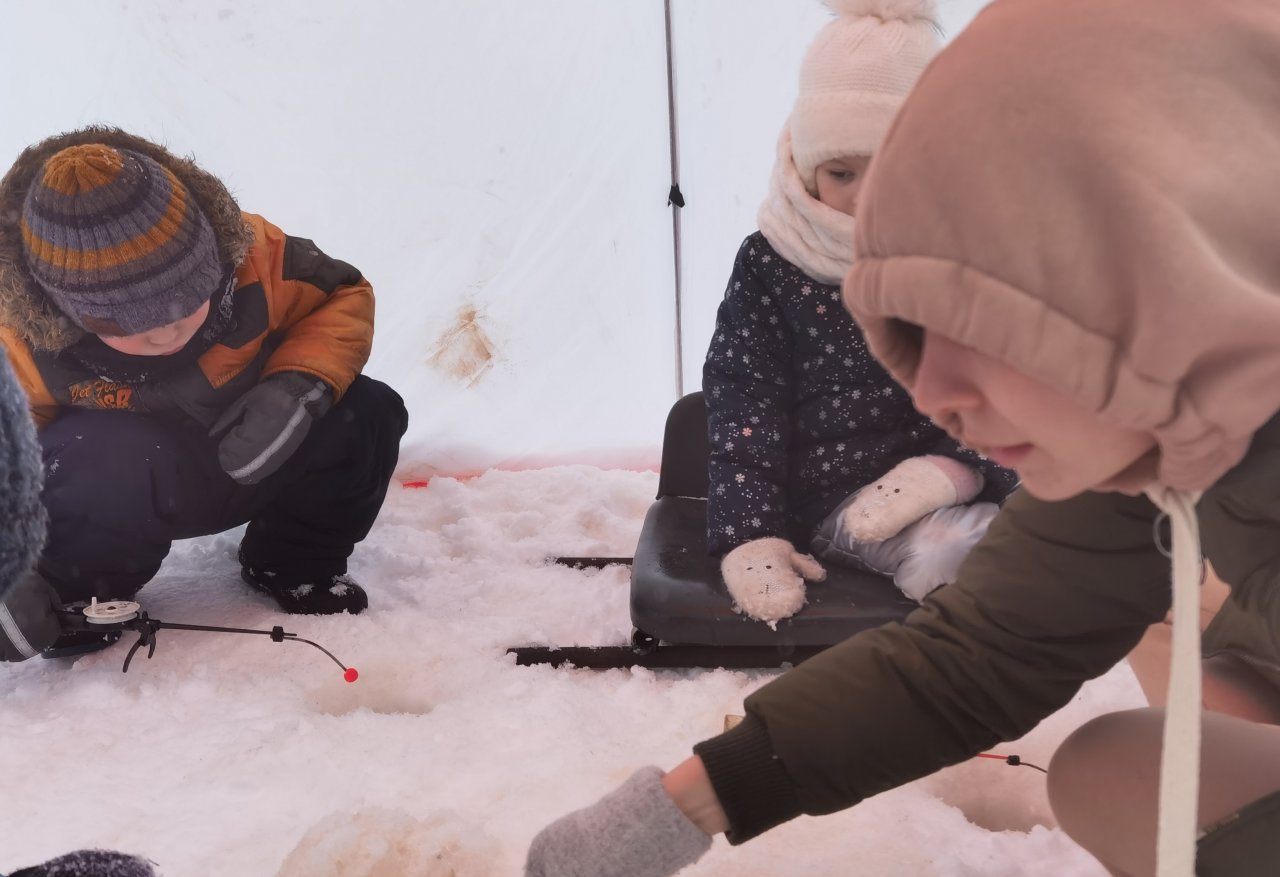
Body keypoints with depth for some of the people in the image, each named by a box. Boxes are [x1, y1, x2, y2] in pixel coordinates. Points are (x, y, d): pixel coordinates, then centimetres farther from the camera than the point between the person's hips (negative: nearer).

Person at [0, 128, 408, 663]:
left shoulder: (248, 253, -26)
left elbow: (345, 297, -11)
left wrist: (299, 384, -29)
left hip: (253, 468, 3)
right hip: (119, 491, -2)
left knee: (367, 415, -22)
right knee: (93, 463, -38)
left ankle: (292, 567, 6)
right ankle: (85, 599, -3)